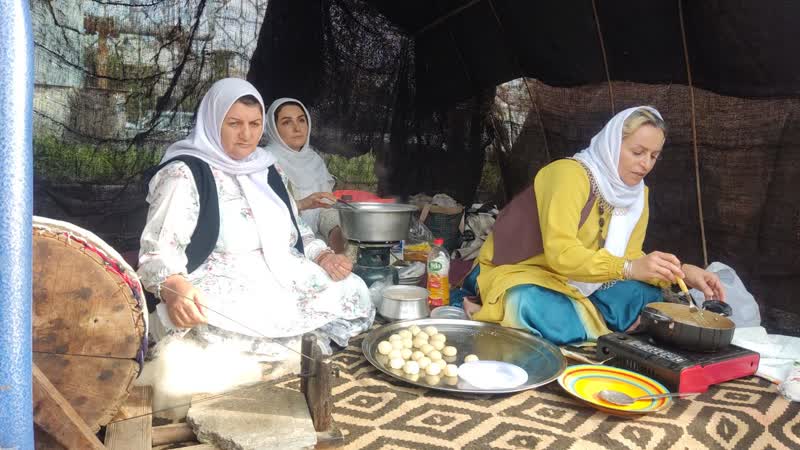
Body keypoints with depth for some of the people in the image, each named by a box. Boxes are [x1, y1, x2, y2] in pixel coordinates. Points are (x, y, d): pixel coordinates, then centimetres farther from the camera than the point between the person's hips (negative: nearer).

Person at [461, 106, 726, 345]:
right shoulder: (570, 173, -21)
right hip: (518, 274, -7)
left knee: (653, 296, -10)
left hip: (576, 286, 8)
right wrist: (629, 268, -42)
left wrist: (682, 272, -15)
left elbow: (628, 258, 1)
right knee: (560, 322, -37)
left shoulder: (637, 192, 3)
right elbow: (560, 254, -31)